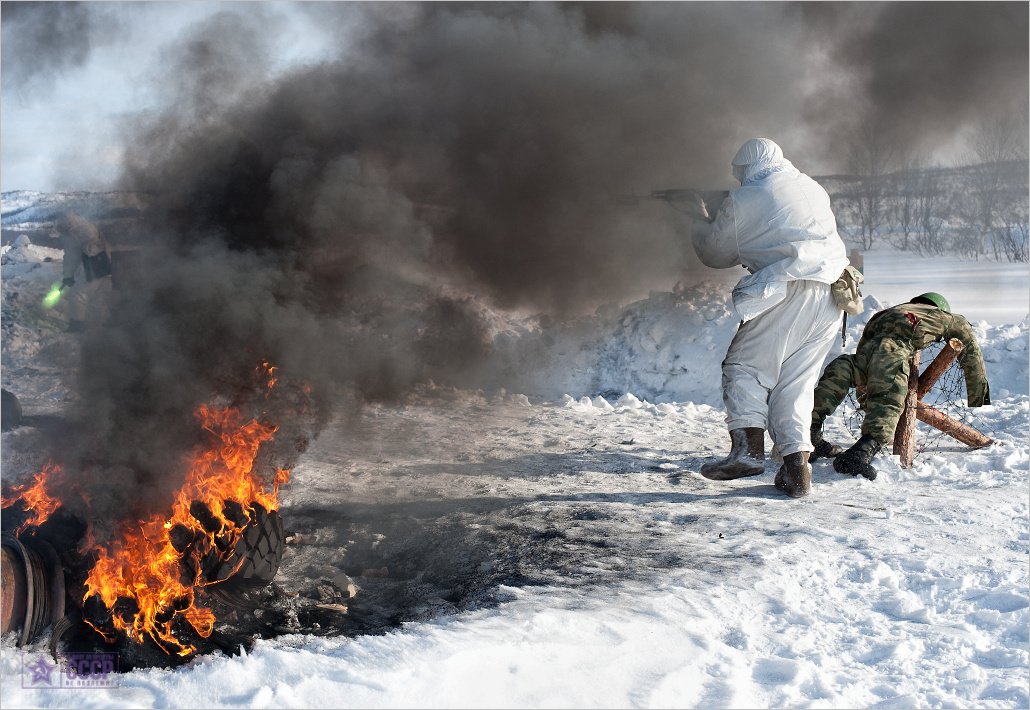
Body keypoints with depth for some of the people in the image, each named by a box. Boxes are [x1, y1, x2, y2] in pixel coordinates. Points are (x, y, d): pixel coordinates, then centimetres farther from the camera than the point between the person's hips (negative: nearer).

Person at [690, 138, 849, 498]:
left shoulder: (742, 200, 4)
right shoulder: (814, 189, 22)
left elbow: (717, 253, 14)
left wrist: (704, 225, 34)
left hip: (786, 289, -6)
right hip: (831, 292, 6)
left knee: (744, 365, 2)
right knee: (796, 382, 9)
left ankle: (748, 445, -16)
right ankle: (797, 463, 1)